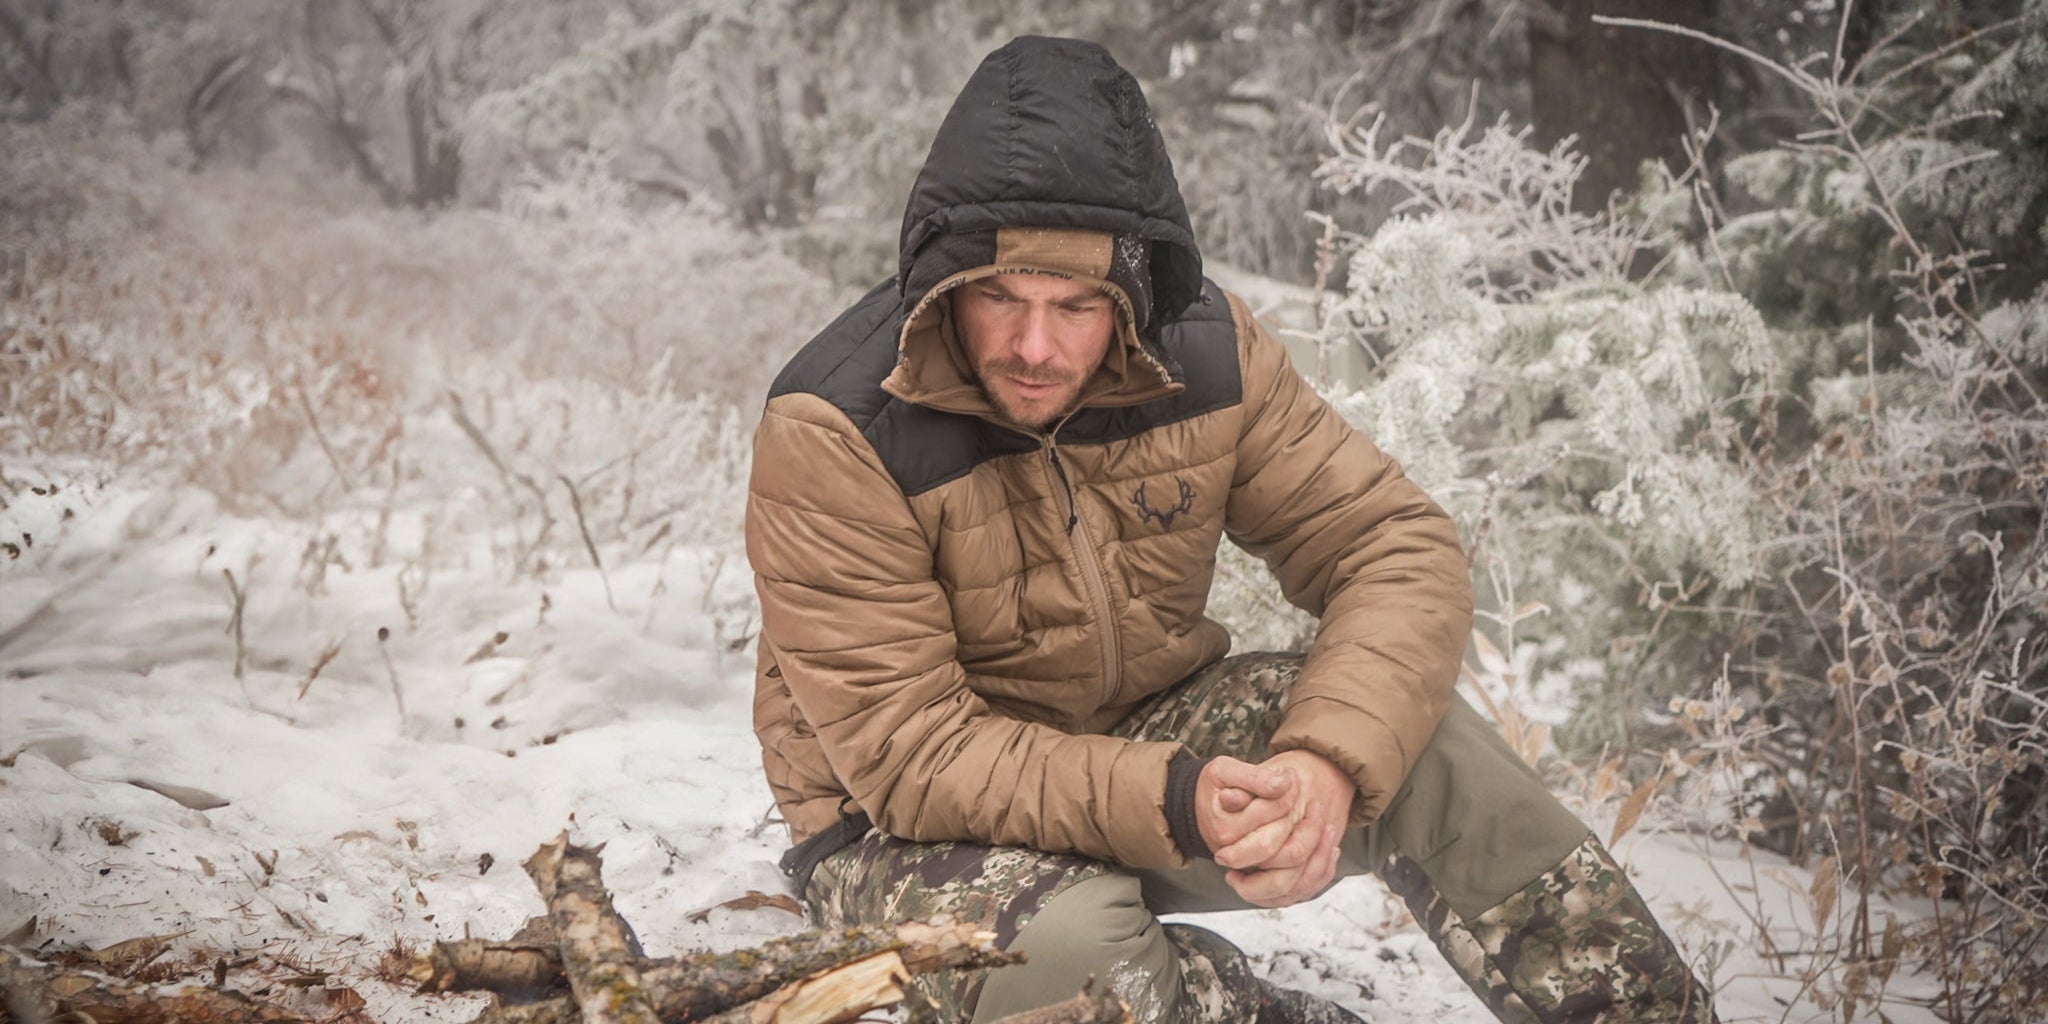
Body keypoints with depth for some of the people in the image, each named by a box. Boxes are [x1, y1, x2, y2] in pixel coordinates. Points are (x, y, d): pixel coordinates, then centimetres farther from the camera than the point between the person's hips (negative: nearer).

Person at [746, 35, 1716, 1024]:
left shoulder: (1206, 351, -11)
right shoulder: (831, 433, -25)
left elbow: (1395, 546, -11)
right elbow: (910, 755, -26)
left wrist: (1328, 763, -31)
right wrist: (1176, 805, -39)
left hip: (1149, 734, 4)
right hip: (905, 828, -4)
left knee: (1414, 739, -20)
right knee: (1061, 942, -37)